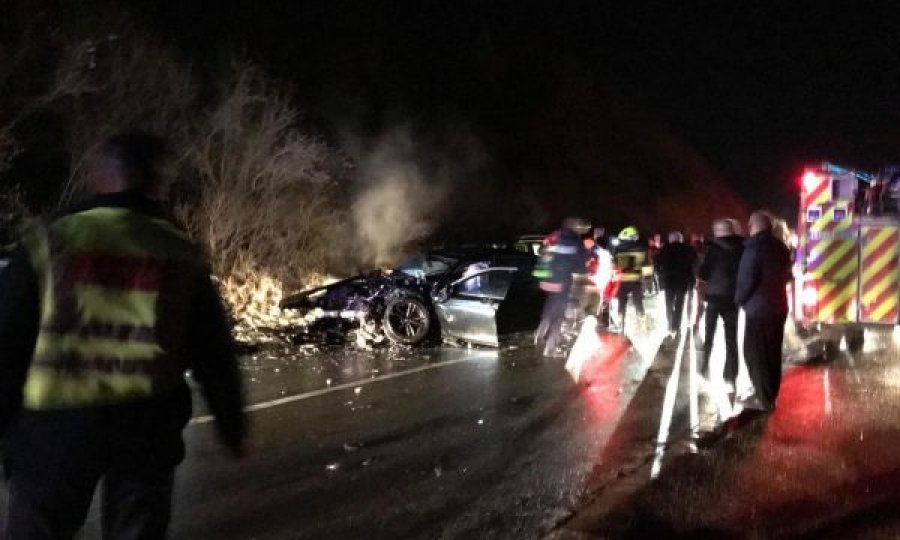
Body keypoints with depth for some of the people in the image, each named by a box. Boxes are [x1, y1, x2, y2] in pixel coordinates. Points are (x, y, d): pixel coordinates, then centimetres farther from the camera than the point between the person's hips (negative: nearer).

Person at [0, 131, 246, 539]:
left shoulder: (49, 241, -5)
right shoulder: (183, 256, 0)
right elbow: (213, 355, 5)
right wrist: (231, 427, 16)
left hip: (54, 427, -1)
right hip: (146, 428, 2)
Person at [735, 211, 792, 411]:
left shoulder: (754, 249, -19)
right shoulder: (780, 247, 6)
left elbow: (746, 281, -19)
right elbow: (785, 276, 14)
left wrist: (739, 299, -2)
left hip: (758, 309, -8)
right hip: (779, 306, 8)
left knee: (755, 354, 0)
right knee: (773, 352, 15)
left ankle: (764, 399, 1)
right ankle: (771, 395, 24)